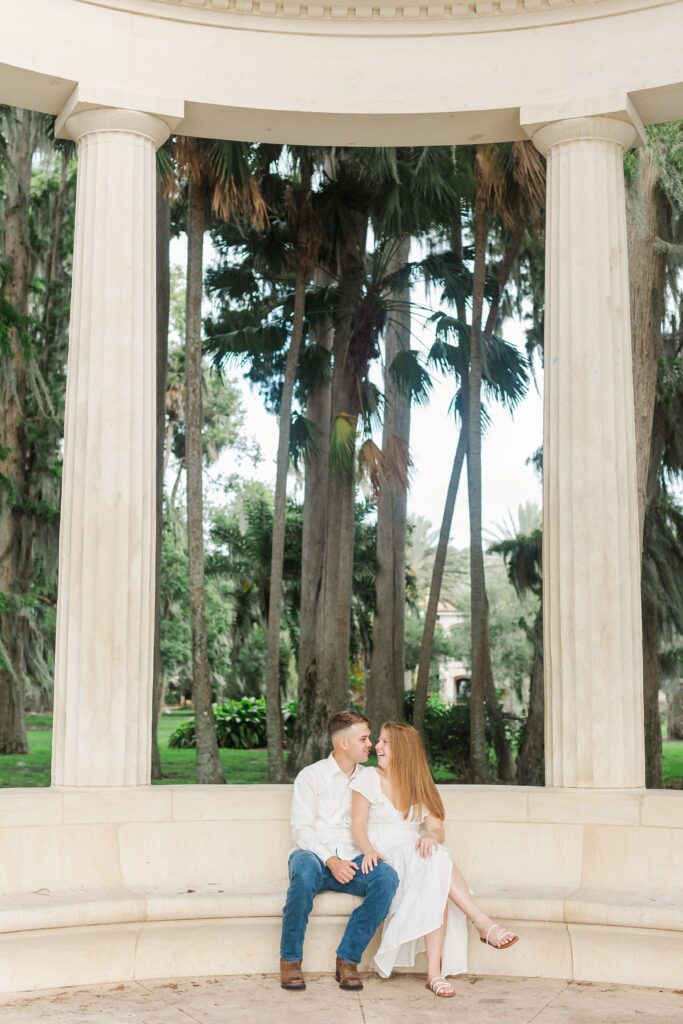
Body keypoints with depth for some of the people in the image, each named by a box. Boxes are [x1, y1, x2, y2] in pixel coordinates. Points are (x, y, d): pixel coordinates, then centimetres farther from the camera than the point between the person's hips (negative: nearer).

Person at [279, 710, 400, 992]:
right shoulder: (311, 776, 4)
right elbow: (301, 830, -6)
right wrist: (330, 860, -20)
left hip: (352, 863, 3)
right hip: (315, 856, -3)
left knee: (387, 877, -29)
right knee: (305, 867, -39)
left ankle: (348, 959, -21)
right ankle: (290, 959, -23)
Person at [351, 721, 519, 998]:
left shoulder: (419, 786, 15)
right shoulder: (369, 778, 6)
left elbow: (438, 830, 4)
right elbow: (358, 825, -4)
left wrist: (431, 836, -21)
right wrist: (369, 850, -25)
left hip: (416, 859, 3)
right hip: (383, 860, -3)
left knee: (436, 887, -33)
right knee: (436, 862, -33)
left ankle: (435, 972, -39)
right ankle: (484, 924, -37)